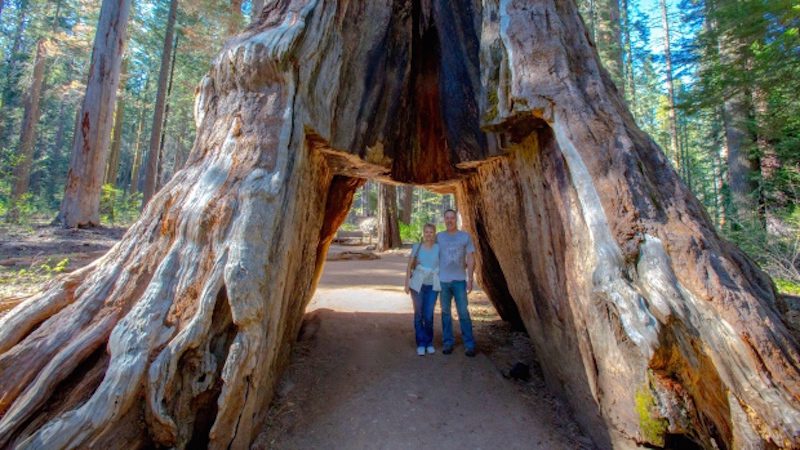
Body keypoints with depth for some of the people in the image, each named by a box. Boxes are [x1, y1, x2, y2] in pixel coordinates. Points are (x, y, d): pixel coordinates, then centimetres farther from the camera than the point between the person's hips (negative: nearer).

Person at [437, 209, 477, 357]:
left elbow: (471, 259, 2)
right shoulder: (439, 237, 4)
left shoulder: (465, 236, 2)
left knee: (463, 312, -2)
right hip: (443, 280, 1)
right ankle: (447, 342, 18)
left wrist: (470, 279, -5)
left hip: (460, 280, -1)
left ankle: (469, 344, 8)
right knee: (445, 312, 8)